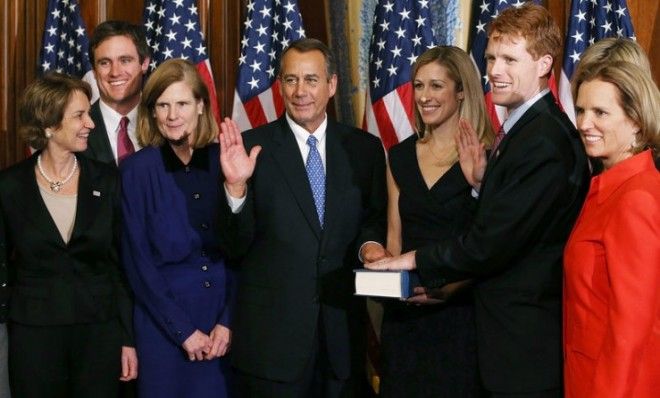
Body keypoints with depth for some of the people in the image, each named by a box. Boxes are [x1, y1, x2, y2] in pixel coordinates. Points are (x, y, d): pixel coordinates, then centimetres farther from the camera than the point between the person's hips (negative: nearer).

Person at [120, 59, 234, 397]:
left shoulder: (223, 162, 1)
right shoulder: (137, 169, -4)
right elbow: (136, 260, -5)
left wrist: (227, 320, -6)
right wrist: (183, 330, -9)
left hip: (222, 322, 2)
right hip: (163, 323, -2)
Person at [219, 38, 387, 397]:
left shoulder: (364, 148, 5)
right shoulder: (252, 146, -4)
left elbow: (375, 220, 11)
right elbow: (238, 241, -6)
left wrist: (371, 243, -9)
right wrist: (236, 186, -22)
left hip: (343, 326, 3)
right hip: (271, 329, -2)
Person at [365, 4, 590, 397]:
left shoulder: (544, 142, -21)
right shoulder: (524, 130, 11)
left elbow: (491, 244, -22)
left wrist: (418, 260, -10)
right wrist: (481, 181, -3)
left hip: (525, 344, -9)